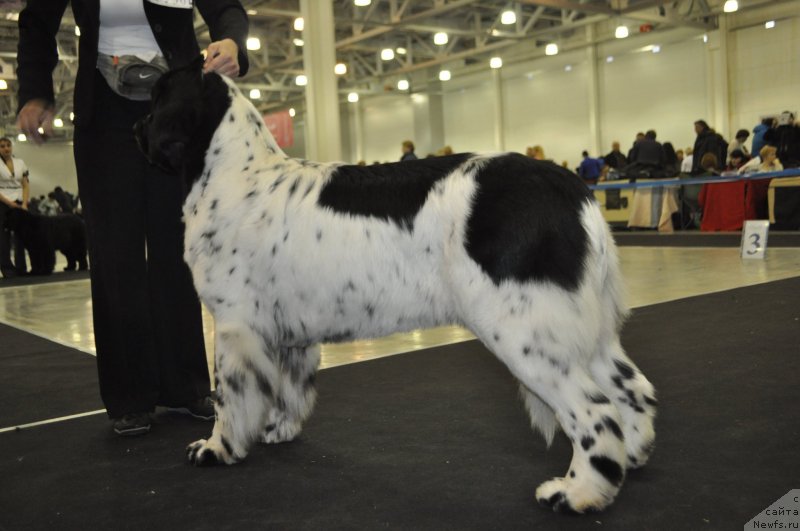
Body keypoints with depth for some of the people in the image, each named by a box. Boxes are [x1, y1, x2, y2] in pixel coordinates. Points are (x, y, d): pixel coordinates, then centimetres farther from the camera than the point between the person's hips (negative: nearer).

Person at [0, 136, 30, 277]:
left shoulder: (20, 162, 9)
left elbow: (25, 186, 7)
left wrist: (24, 203, -5)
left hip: (19, 203, 3)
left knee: (21, 236, 3)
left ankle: (21, 268, 9)